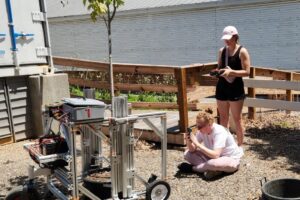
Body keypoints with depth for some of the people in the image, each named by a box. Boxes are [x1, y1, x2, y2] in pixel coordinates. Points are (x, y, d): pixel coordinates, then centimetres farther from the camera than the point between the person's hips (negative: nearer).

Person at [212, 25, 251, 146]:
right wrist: (216, 71, -6)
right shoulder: (222, 51, 8)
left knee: (237, 119, 2)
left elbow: (246, 72, -12)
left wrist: (231, 72, -24)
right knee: (223, 118, 11)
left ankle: (239, 146, 13)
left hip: (236, 89, -5)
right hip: (221, 88, 5)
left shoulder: (242, 51, -8)